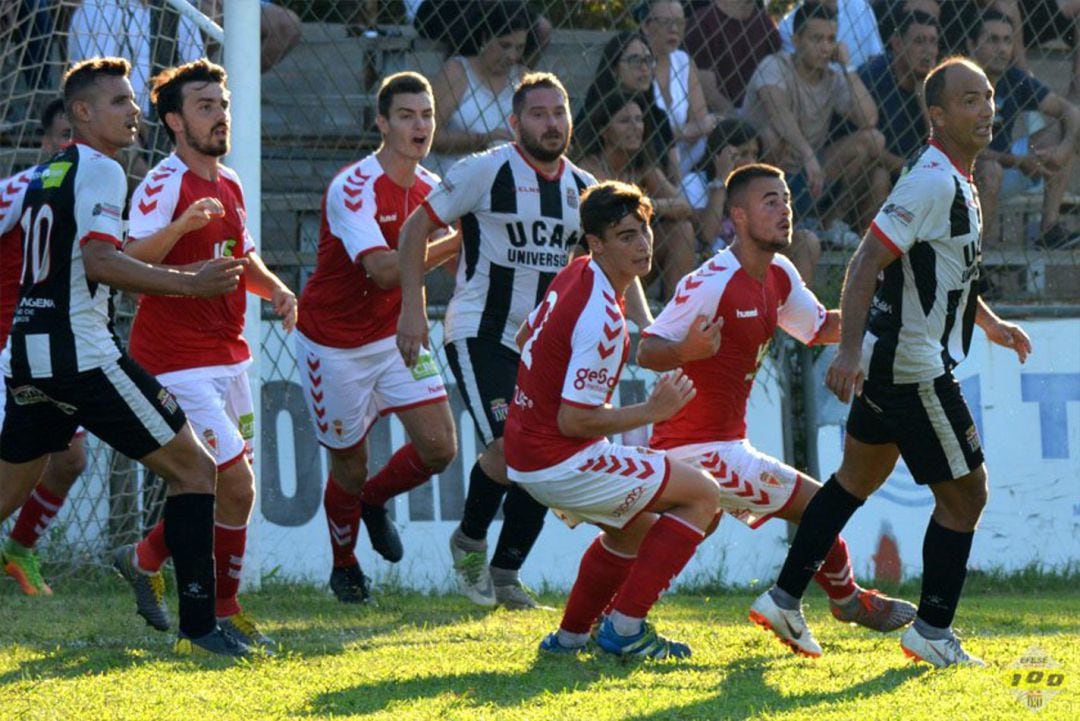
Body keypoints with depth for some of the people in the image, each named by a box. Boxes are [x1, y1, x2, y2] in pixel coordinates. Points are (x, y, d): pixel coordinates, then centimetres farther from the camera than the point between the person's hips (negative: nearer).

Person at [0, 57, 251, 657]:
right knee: (193, 469, -1)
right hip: (82, 353, -8)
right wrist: (191, 283, -21)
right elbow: (100, 262, -19)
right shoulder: (100, 170, -7)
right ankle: (197, 625, -8)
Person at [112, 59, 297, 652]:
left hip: (228, 358, 9)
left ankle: (144, 559, 32)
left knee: (214, 487, 12)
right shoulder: (164, 184, -14)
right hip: (178, 363, -9)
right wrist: (180, 225, -43)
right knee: (235, 485, -13)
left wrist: (275, 290, 8)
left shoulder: (228, 183, 13)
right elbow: (130, 262, -27)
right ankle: (221, 611, 2)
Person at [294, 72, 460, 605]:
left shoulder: (430, 189, 0)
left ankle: (374, 500, 25)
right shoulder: (353, 187, -23)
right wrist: (455, 243, -32)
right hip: (335, 342, -6)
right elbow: (384, 270, -35)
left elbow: (457, 260, 17)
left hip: (395, 335, 6)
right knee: (349, 465, 5)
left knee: (439, 448, -7)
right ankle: (344, 566, 33)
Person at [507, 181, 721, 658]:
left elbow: (524, 338, 22)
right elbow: (573, 421, -25)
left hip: (525, 453, 10)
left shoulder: (575, 275, 4)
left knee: (634, 526, 32)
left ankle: (571, 635, 34)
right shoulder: (602, 318, -25)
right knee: (703, 494, -4)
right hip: (560, 462, -10)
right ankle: (624, 627, -5)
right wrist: (652, 412, -16)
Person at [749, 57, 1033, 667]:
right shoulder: (933, 182, -20)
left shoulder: (958, 182, 12)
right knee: (965, 493, -1)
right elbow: (868, 262, -26)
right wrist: (850, 350, -32)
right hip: (913, 367, -11)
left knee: (858, 479, 18)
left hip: (887, 363, 11)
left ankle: (785, 601, 22)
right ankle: (933, 633, 7)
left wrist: (991, 324, 28)